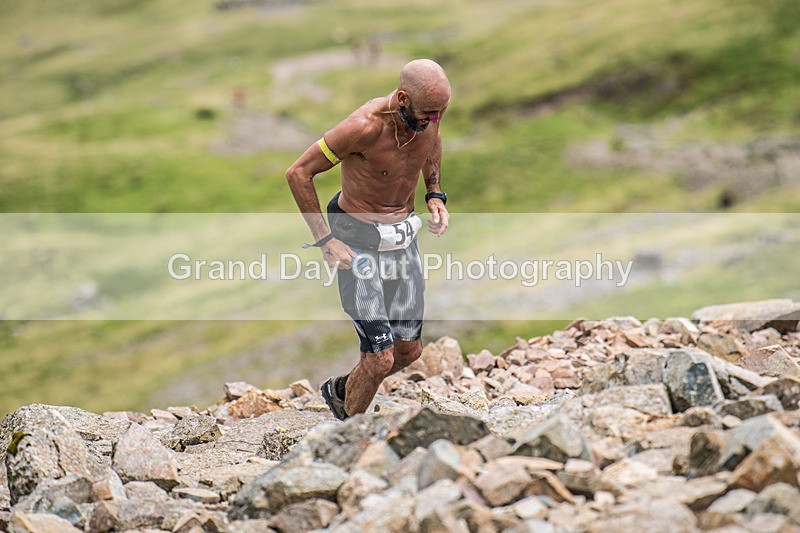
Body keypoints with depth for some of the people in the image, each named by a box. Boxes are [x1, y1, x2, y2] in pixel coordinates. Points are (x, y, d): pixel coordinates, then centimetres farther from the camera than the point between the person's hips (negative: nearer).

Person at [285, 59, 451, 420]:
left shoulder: (430, 111, -10)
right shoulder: (364, 126, -29)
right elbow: (298, 173, -20)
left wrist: (435, 195, 3)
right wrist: (325, 241, -19)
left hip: (402, 239, 7)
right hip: (358, 243, -7)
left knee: (409, 351, 13)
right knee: (380, 359, -10)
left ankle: (340, 390, 40)